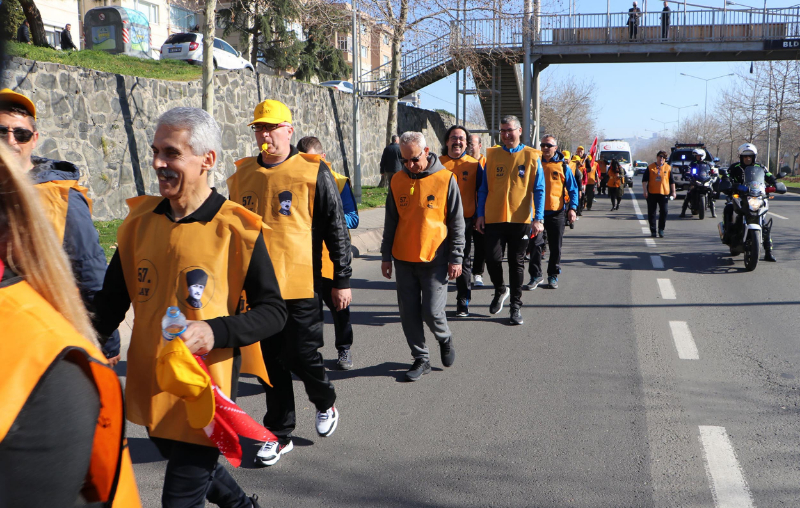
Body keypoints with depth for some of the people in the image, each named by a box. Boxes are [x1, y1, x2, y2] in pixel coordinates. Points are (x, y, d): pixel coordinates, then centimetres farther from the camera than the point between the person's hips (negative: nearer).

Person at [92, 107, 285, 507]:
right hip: (150, 385, 6)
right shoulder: (141, 219, 1)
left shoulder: (236, 229, -14)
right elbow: (112, 301, 10)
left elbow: (273, 311, -11)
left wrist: (215, 331, -26)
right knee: (180, 459, 26)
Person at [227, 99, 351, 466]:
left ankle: (325, 402, 33)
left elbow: (336, 230, -4)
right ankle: (279, 434, 24)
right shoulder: (243, 174, 9)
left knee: (301, 356, 0)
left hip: (301, 285, -4)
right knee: (271, 361, 10)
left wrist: (342, 280, -5)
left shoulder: (313, 172, -5)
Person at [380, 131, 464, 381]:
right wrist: (386, 255, 10)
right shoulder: (397, 181, 5)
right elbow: (391, 221, 12)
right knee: (409, 313, 5)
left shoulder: (446, 179, -5)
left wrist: (455, 258, -5)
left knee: (432, 312, -6)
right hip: (404, 259, 4)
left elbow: (456, 223, -2)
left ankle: (445, 339, 26)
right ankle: (421, 358, 21)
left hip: (435, 259, -4)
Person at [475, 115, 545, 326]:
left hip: (520, 219, -1)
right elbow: (484, 187, 10)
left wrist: (538, 218, -9)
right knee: (492, 258, -3)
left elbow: (538, 189, 0)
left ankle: (516, 305, 18)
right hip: (494, 218, 1)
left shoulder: (531, 156, 1)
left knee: (517, 263, 6)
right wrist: (480, 215, 3)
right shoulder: (492, 154, 7)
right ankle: (500, 290, 26)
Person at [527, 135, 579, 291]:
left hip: (557, 212, 0)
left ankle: (553, 275, 19)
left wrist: (572, 208, -6)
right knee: (535, 244, -4)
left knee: (556, 247, 6)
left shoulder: (563, 166, 3)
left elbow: (573, 189, 5)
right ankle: (535, 276, 6)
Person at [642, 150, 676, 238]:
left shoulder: (668, 168, 9)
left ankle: (661, 229, 9)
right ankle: (653, 231, 10)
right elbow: (644, 180, 3)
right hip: (652, 193, 0)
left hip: (664, 193, 0)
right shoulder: (650, 167, 6)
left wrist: (673, 192, 6)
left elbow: (672, 181, 12)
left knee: (664, 212, -3)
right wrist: (645, 191, -7)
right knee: (651, 213, 2)